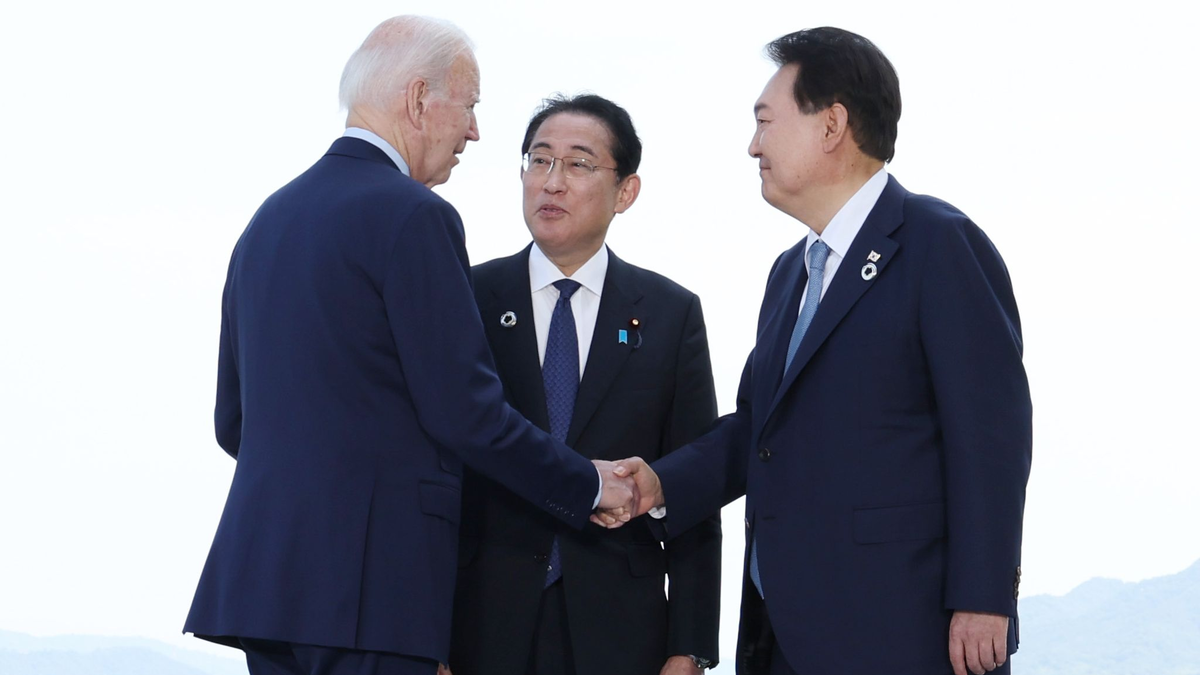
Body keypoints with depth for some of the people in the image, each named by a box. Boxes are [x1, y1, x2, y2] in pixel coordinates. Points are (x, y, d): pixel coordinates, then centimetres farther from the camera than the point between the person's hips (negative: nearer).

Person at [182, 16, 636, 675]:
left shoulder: (269, 218, 17)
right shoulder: (413, 216, -9)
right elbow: (465, 410, -13)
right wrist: (587, 488, -1)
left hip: (262, 571, 8)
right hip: (373, 579, -8)